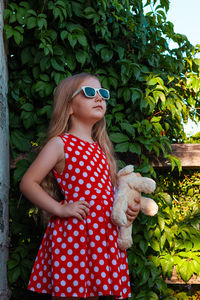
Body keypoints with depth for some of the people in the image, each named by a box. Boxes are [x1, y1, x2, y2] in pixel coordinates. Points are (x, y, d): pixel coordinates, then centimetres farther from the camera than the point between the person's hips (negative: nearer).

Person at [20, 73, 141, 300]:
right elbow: (28, 183, -7)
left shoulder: (101, 149, 18)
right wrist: (60, 209, -15)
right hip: (71, 234, -7)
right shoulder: (60, 144, -3)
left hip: (104, 235, 7)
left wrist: (127, 209, 7)